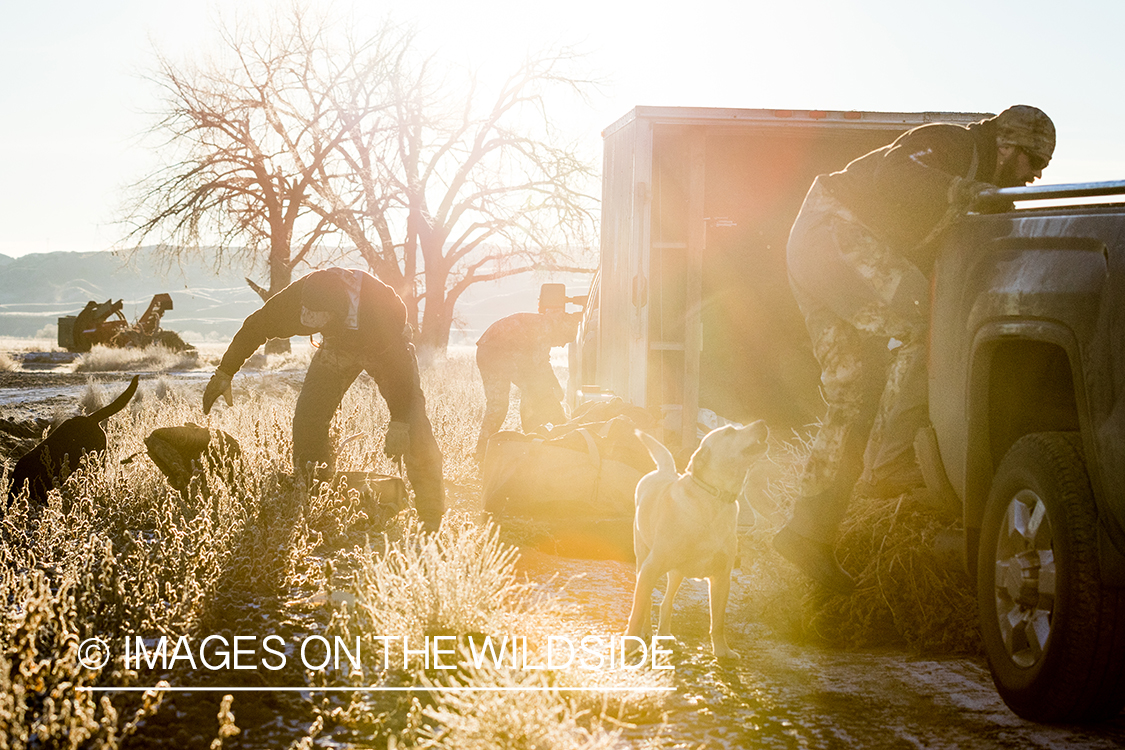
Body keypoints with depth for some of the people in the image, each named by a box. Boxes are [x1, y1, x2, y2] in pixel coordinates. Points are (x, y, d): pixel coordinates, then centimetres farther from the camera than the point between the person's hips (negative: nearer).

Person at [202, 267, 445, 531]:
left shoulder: (377, 305, -44)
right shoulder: (297, 298, -33)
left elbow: (400, 362, -37)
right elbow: (255, 327, -17)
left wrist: (399, 423, -40)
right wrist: (224, 373, -11)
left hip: (384, 349, -3)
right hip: (340, 344, 4)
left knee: (415, 430, -17)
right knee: (308, 416, -12)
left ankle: (431, 517, -9)